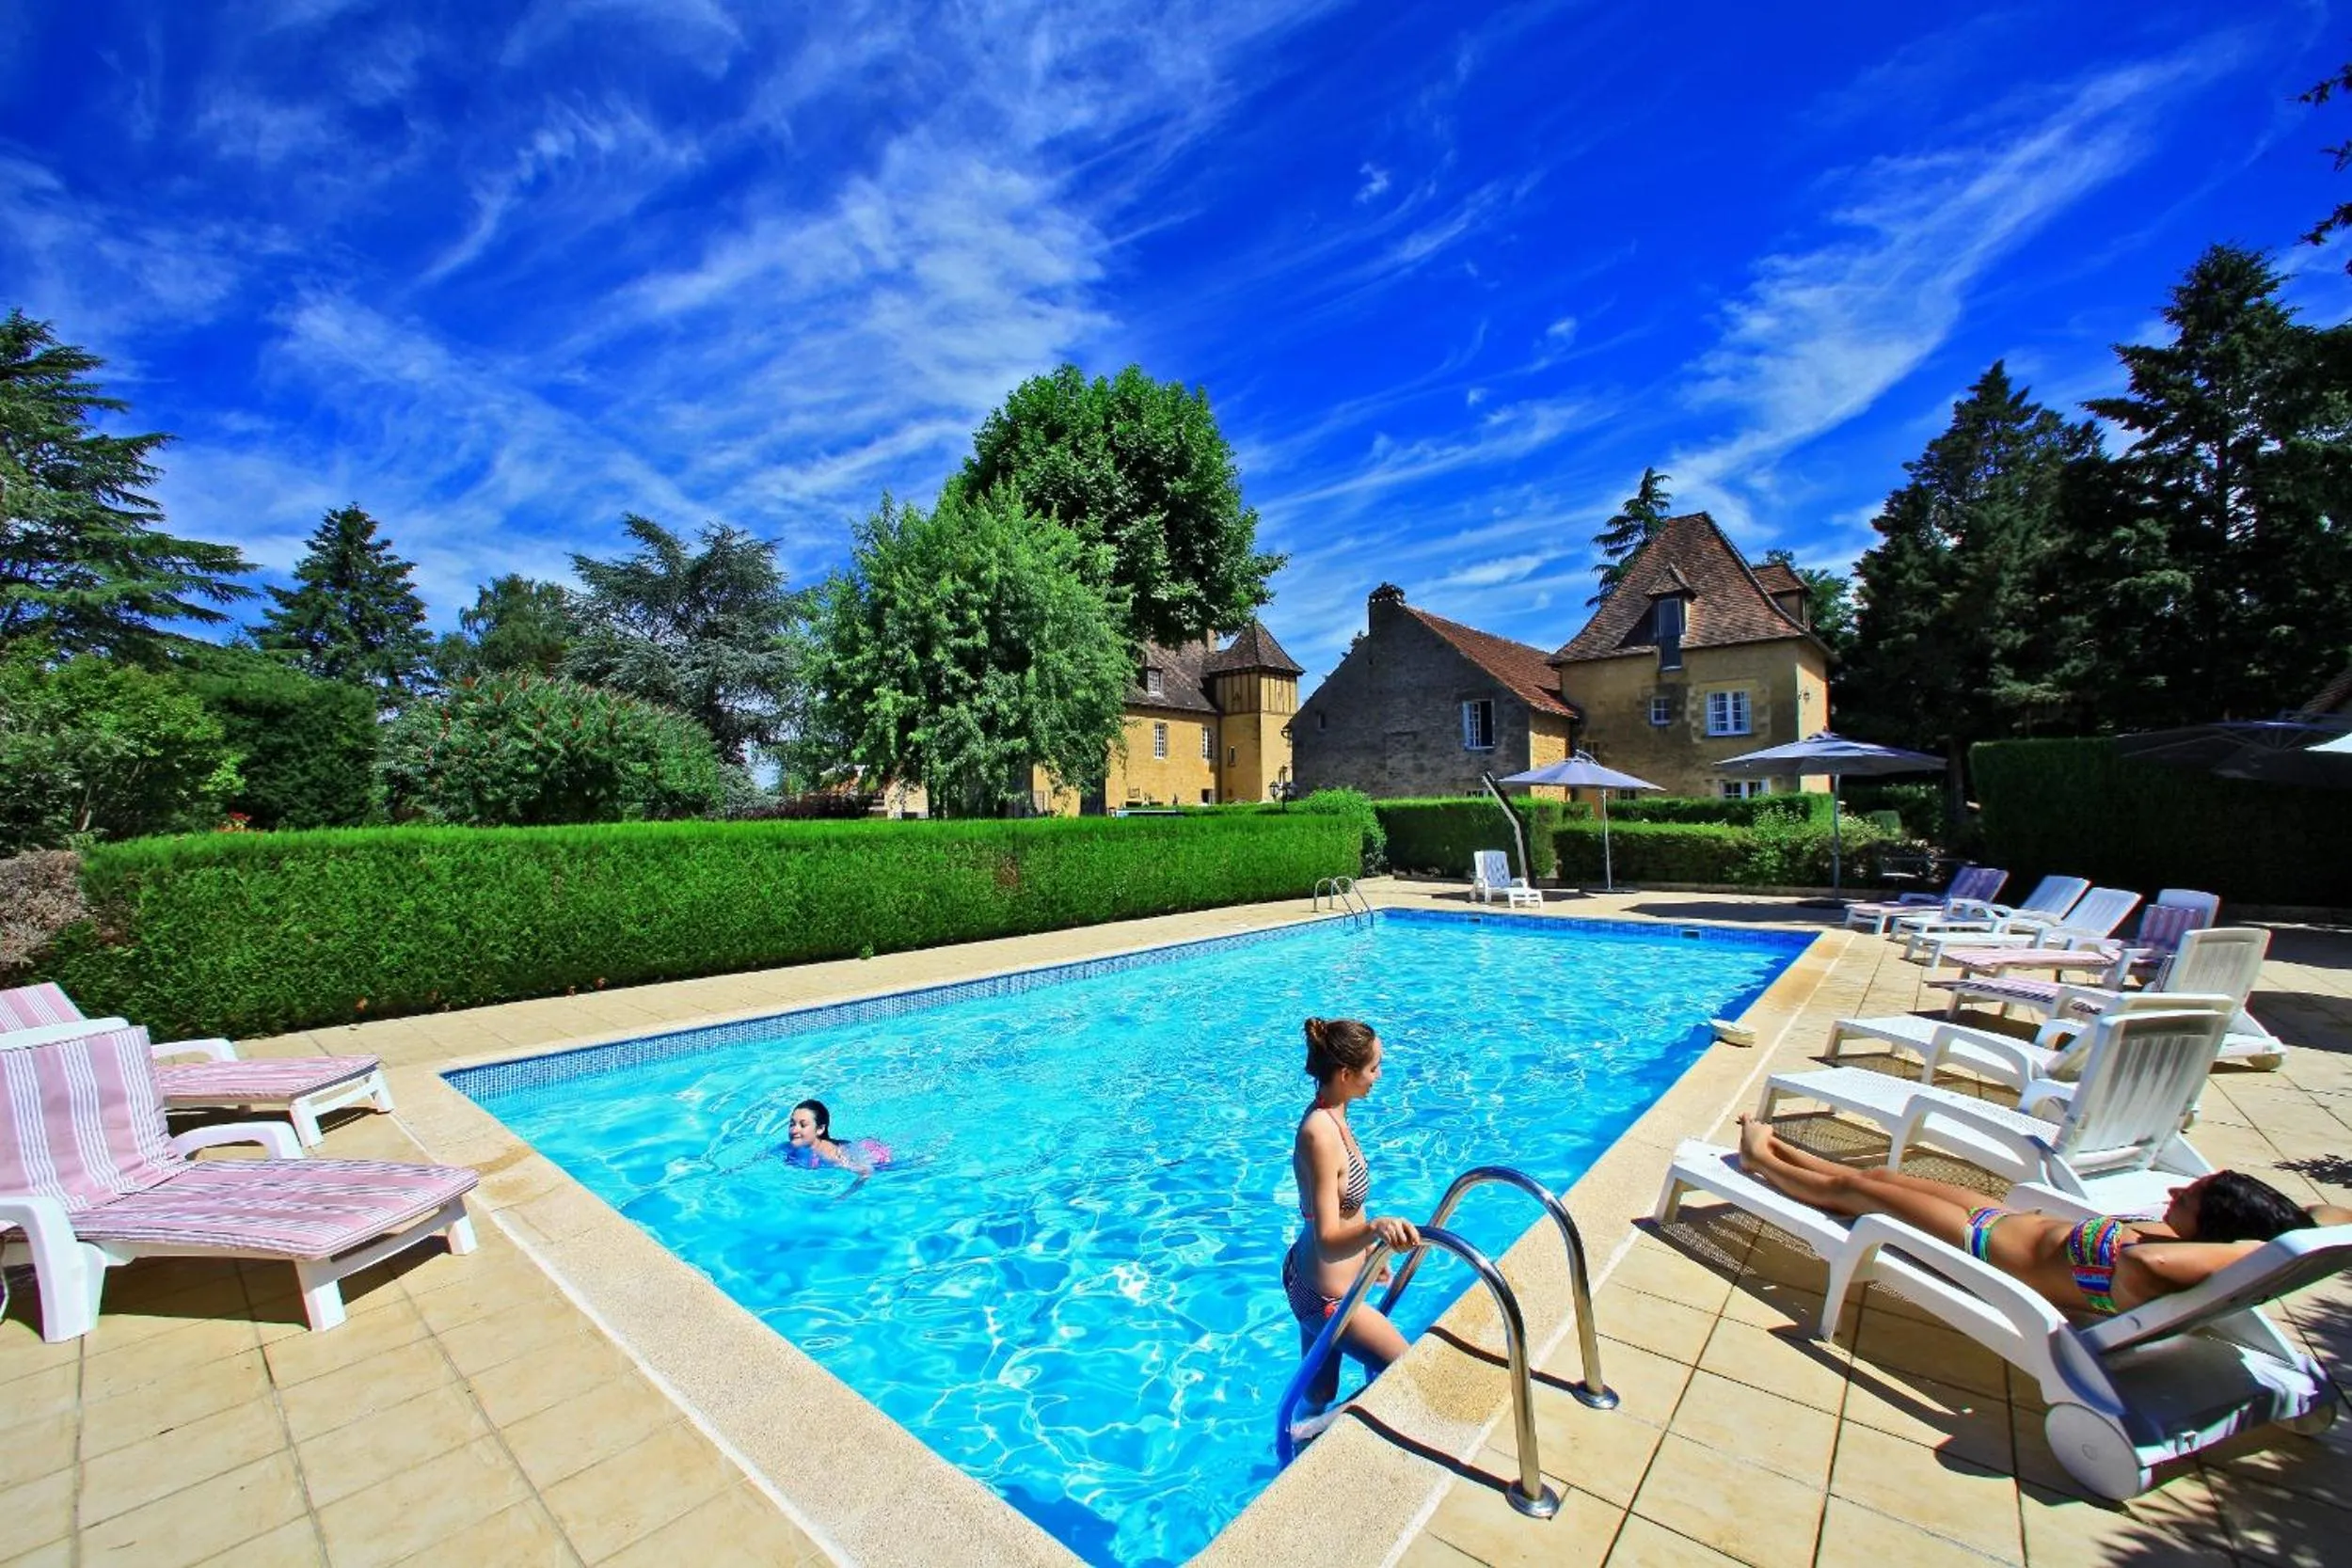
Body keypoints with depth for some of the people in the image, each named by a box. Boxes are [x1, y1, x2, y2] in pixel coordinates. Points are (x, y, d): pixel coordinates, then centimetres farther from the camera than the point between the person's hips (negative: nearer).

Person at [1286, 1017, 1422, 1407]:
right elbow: (1327, 1242, -34)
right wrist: (1376, 1227, -51)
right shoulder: (1320, 1133, -31)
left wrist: (1369, 1248, 25)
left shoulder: (1331, 1116, -2)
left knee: (1319, 1395, 24)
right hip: (1325, 1296, -9)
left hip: (1310, 1281, 9)